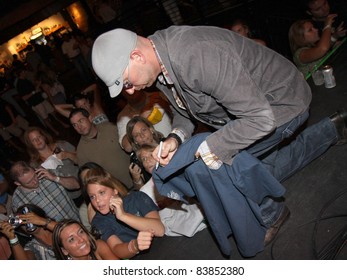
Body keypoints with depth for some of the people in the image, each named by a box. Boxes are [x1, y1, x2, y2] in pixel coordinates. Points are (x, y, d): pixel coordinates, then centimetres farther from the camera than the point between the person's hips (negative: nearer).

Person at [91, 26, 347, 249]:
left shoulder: (196, 55, -39)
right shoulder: (160, 62, -9)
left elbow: (260, 118, -37)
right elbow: (184, 109, 6)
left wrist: (205, 151, -31)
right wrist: (176, 137, -15)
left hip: (282, 103, -9)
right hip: (250, 102, 9)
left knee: (220, 161, -19)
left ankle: (269, 214, 11)